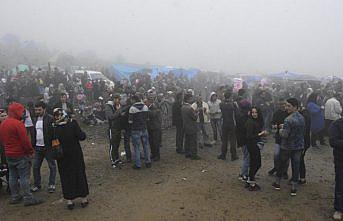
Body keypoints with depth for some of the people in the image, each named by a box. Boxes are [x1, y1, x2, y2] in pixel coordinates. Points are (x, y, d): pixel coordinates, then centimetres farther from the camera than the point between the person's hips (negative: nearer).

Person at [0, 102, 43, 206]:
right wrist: (31, 151, -11)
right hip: (21, 155, -8)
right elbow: (25, 140, -20)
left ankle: (14, 197, 25)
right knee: (24, 177, -2)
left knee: (13, 177, 15)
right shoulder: (18, 124, -19)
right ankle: (28, 198, 3)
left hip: (8, 155, 8)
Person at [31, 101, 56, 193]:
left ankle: (51, 185, 18)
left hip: (48, 147, -6)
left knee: (52, 166, 6)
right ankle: (36, 185, 25)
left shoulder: (50, 119, -12)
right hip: (37, 147, 6)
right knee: (35, 166, 10)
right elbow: (34, 133, 16)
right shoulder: (35, 119, 10)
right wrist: (32, 145, 10)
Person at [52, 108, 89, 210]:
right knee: (80, 174, 12)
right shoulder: (72, 123, -14)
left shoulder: (53, 128, -8)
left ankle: (69, 200, 18)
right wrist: (83, 133, 2)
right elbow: (81, 136, -17)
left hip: (62, 157, 1)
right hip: (75, 154, -1)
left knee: (66, 177, 13)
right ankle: (83, 199, 21)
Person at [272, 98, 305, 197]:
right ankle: (294, 188, 16)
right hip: (299, 146, 6)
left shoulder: (288, 119, -23)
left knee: (282, 164, 13)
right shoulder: (301, 117, 2)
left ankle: (277, 183, 30)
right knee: (296, 166, 10)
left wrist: (281, 131, -3)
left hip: (287, 147, -6)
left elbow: (285, 135, -26)